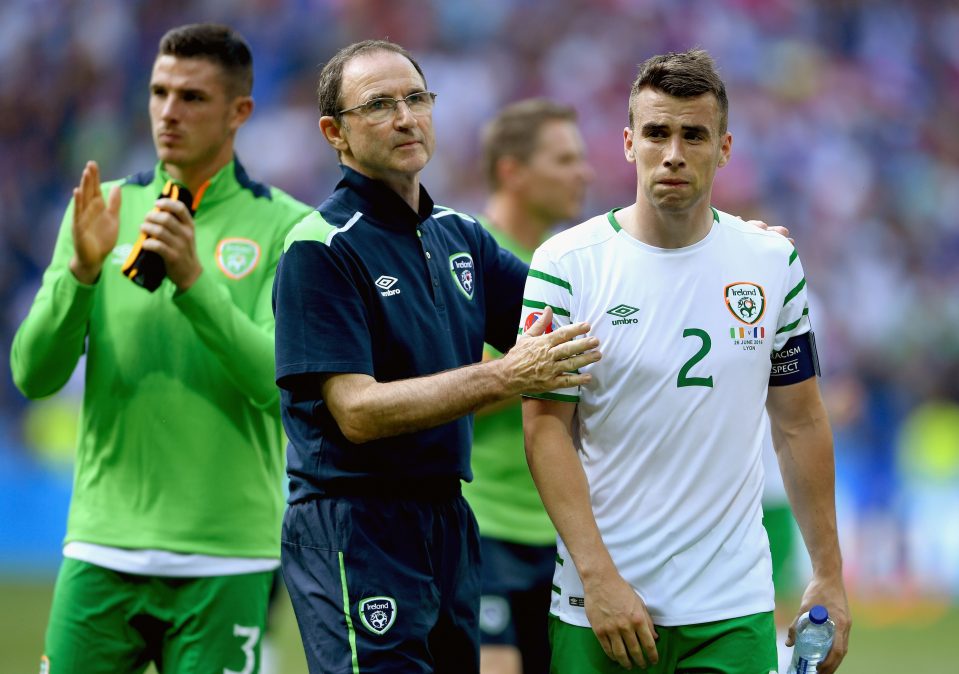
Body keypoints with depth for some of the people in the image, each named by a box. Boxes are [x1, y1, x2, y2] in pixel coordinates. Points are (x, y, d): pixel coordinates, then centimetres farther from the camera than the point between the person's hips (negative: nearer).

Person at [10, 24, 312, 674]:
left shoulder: (285, 226, -1)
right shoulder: (102, 211, 8)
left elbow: (278, 382, -12)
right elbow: (34, 374, 1)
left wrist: (194, 279, -22)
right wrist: (82, 270, -15)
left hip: (225, 562, -2)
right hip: (101, 547, 3)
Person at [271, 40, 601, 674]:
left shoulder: (458, 235, 13)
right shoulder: (320, 249, -10)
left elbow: (573, 319, 22)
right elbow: (358, 412, -18)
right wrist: (504, 377, -22)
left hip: (450, 525, 7)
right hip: (354, 528, -7)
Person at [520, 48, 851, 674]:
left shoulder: (774, 262, 5)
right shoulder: (567, 264, -4)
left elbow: (800, 422, 12)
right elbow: (547, 428, -7)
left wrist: (828, 574, 9)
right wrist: (598, 576, -15)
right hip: (604, 603, -2)